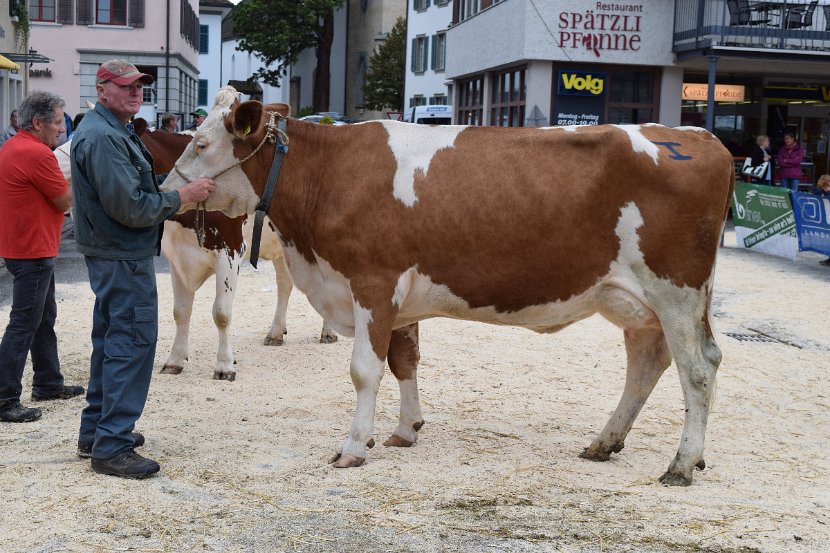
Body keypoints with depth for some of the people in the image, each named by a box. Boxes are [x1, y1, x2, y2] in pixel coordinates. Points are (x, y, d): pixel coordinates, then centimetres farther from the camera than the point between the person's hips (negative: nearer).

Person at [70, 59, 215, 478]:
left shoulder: (111, 131, 16)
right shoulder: (104, 137, -18)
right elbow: (129, 207, -23)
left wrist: (173, 198, 10)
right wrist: (182, 196, -15)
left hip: (110, 254, 11)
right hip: (124, 258, -11)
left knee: (111, 340, 18)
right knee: (132, 342, -8)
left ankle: (95, 432, 29)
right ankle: (112, 448, -4)